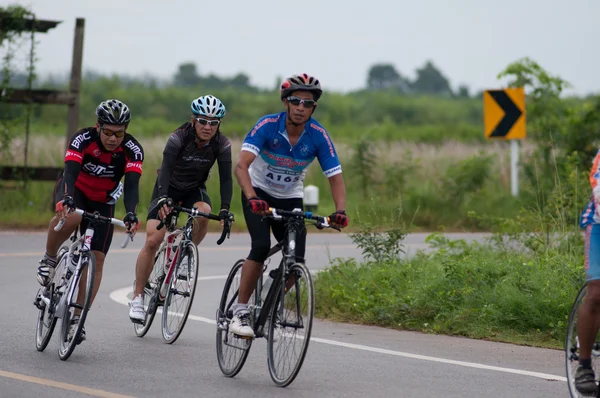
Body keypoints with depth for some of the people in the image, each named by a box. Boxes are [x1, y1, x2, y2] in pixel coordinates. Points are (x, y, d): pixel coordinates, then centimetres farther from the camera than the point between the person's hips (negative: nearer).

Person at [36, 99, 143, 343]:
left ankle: (77, 319, -1)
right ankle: (49, 260, -12)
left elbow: (132, 185, -34)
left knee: (96, 259, -9)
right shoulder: (82, 139, -28)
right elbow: (70, 172, -40)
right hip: (75, 191, -2)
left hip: (103, 202, 2)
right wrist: (66, 200, -60)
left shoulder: (132, 150, -24)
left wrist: (131, 214, -52)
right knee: (69, 217, -39)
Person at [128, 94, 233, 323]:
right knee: (152, 240, -14)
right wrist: (162, 199, -52)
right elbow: (166, 170, -36)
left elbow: (226, 178, -21)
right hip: (170, 188, -2)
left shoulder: (222, 145, -19)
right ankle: (137, 297, -3)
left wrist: (225, 208, -36)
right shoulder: (179, 138, -27)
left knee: (204, 213, -33)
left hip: (195, 189, 2)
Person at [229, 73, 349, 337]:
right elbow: (241, 165, -34)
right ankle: (240, 310, -15)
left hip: (290, 199, 3)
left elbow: (335, 177, -18)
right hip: (259, 193, -3)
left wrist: (340, 211, -36)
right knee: (262, 246, -26)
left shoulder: (318, 136, -18)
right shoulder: (268, 125, -24)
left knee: (296, 260, -11)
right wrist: (251, 197, -50)